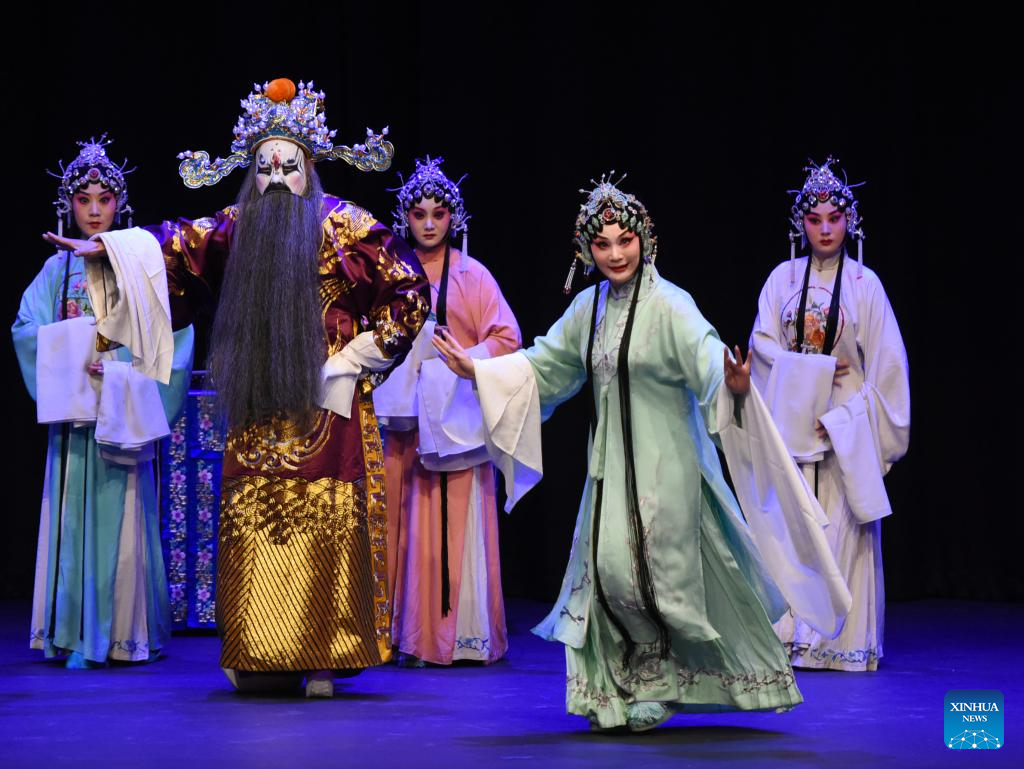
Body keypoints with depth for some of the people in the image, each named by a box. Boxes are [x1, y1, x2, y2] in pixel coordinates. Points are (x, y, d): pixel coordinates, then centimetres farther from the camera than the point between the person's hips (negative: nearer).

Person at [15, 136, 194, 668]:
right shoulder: (58, 268, 14)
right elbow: (28, 329, 5)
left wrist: (123, 369, -16)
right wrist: (75, 347, -12)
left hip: (124, 405, -2)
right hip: (73, 405, 3)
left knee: (122, 513, -6)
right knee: (76, 512, 0)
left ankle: (123, 630, -3)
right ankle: (78, 632, 2)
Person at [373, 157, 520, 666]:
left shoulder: (472, 276, 5)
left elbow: (507, 338, 0)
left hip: (454, 414, -2)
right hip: (404, 417, 2)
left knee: (453, 523, -4)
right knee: (402, 522, 0)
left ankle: (456, 633, 0)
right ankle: (409, 633, 5)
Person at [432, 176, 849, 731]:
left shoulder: (669, 305, -13)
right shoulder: (590, 307, 9)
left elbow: (707, 357, -29)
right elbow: (544, 364, 20)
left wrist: (734, 385, -51)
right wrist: (478, 370, 18)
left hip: (663, 461, -6)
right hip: (611, 462, 6)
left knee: (649, 571, -7)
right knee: (607, 568, 4)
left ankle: (661, 681, 13)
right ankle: (618, 693, 15)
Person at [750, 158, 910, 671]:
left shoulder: (864, 283, 1)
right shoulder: (783, 278, 6)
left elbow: (886, 360, -2)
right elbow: (763, 342, 0)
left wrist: (846, 417, -10)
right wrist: (816, 371, -13)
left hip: (845, 428, -2)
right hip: (793, 420, 2)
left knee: (842, 528, -5)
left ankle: (842, 639, 0)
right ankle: (791, 636, 3)